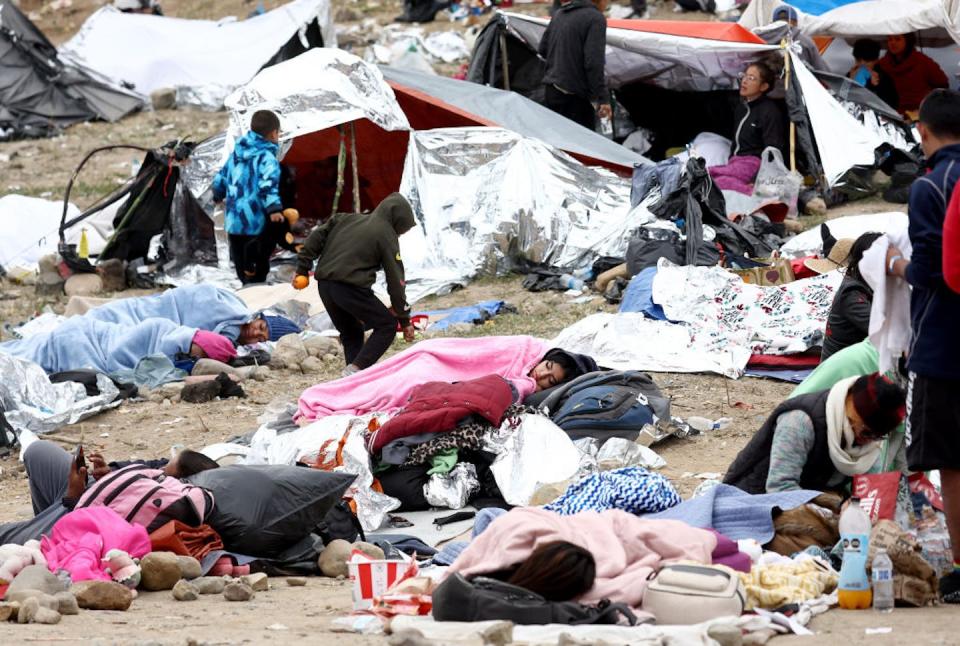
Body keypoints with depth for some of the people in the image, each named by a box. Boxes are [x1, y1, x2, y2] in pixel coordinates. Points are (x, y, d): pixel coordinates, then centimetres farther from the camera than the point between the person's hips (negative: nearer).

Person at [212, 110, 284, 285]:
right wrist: (274, 208, -36)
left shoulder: (236, 154, 14)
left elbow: (221, 178, 25)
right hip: (255, 224, -7)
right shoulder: (266, 157, -11)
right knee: (258, 272, -4)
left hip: (233, 223, 7)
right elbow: (268, 183, -27)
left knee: (242, 269, 16)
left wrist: (218, 196, 44)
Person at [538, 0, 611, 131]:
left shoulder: (559, 14, 12)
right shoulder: (596, 18, -11)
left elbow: (543, 50, 19)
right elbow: (594, 63, -19)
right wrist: (600, 99, -18)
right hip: (574, 97, -8)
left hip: (551, 91, 8)